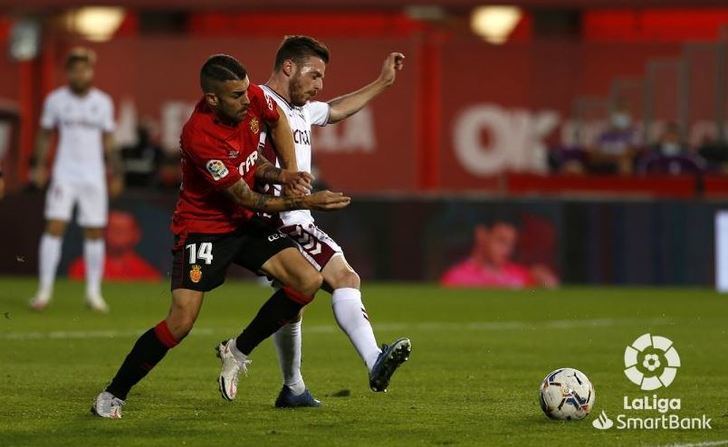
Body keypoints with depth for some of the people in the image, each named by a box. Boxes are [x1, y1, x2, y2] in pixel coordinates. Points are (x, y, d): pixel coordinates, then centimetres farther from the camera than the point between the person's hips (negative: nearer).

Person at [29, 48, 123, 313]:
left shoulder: (103, 102, 5)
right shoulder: (56, 100, 1)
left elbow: (108, 141, 10)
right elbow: (45, 134, 8)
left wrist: (115, 174, 7)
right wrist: (40, 166, -2)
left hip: (94, 177, 2)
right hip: (64, 174, -2)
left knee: (95, 232, 3)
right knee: (54, 228, -10)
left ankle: (94, 293, 12)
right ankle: (44, 291, -7)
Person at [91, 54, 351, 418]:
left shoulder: (253, 99, -11)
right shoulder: (199, 136, -30)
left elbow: (278, 120, 15)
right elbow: (245, 198, -23)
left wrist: (285, 174, 2)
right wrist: (304, 202, -22)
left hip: (245, 225, 7)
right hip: (202, 227, -7)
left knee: (308, 281, -10)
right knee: (181, 321, -17)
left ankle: (238, 351, 7)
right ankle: (112, 395, 0)